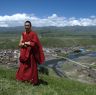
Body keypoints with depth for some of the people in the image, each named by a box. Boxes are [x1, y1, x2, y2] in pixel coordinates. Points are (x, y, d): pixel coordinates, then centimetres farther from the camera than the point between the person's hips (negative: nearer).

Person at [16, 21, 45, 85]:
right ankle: (24, 78, 29)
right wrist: (24, 44, -18)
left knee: (32, 67, 3)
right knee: (23, 66, 12)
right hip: (24, 53, 6)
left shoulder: (33, 34, -12)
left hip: (31, 53, -5)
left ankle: (34, 80, 16)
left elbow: (34, 44, -18)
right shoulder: (23, 34, 6)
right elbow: (20, 44, 4)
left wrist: (25, 42, -10)